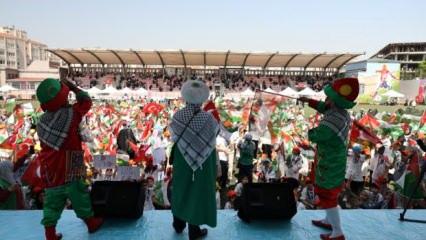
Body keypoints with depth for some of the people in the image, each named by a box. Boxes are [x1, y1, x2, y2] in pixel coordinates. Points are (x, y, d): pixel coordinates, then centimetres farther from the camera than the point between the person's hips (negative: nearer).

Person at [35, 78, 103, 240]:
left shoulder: (42, 121, 3)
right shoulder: (69, 115, -17)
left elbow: (47, 145, 12)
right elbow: (86, 101, -3)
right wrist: (73, 87, 7)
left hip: (48, 172, 6)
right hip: (68, 171, -5)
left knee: (52, 204, 14)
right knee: (80, 198, 13)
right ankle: (91, 223, 30)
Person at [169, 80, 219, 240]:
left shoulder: (178, 116, -13)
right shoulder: (207, 118, -24)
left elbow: (174, 135, 4)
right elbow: (216, 132, -4)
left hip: (181, 159, 4)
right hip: (203, 161, -4)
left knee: (181, 189, 23)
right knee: (198, 192, 11)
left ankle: (178, 224, 39)